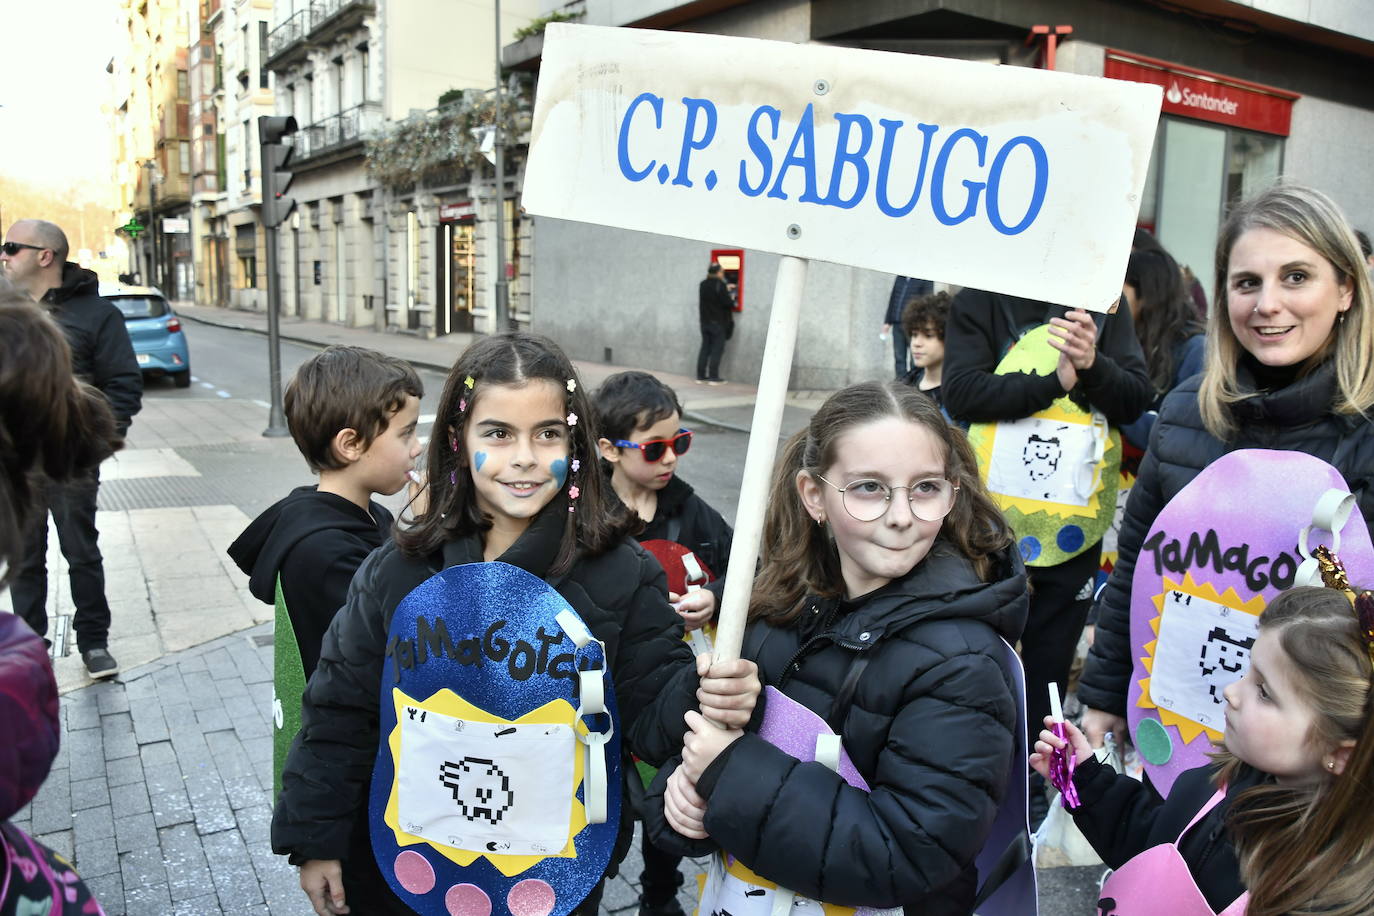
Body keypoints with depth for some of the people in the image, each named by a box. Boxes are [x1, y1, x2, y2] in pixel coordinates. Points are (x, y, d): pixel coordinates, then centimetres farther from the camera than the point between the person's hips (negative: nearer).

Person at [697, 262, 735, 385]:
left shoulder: (703, 285, 9)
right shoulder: (720, 285, -14)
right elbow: (727, 303, -18)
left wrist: (726, 290, 27)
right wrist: (732, 299, 5)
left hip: (705, 321, 7)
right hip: (718, 322, -7)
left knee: (705, 348, 11)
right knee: (717, 349, -2)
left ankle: (700, 376, 11)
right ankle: (713, 377, -3)